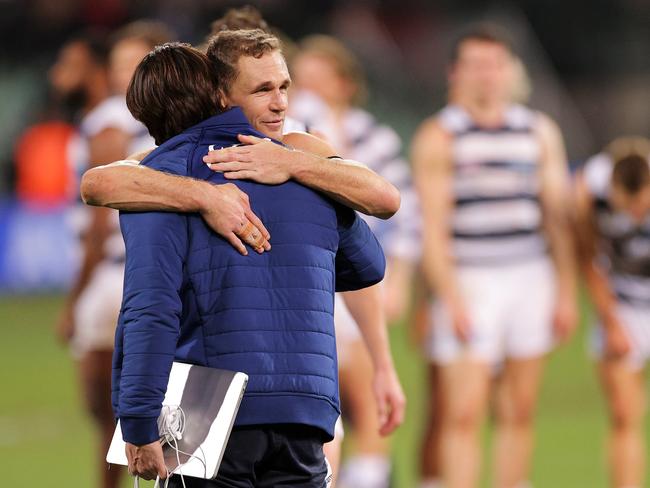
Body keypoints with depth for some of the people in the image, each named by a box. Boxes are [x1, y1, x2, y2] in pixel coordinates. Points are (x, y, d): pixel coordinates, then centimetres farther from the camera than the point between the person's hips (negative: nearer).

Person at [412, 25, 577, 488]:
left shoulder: (540, 131, 11)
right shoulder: (439, 136, -2)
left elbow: (557, 217, 14)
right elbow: (434, 227, -7)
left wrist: (566, 290, 11)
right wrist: (451, 298, -15)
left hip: (530, 278, 4)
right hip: (468, 281, -4)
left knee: (519, 412, 5)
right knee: (463, 414, -10)